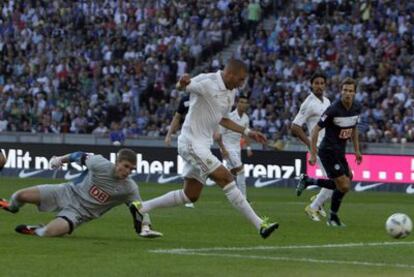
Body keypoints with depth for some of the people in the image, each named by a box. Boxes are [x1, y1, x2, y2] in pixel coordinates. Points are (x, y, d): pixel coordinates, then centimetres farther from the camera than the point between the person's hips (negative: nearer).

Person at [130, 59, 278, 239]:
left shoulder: (231, 92, 11)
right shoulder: (207, 82, -15)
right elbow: (180, 87, -20)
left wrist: (247, 132, 19)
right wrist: (183, 82, -44)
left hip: (202, 145, 10)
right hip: (192, 142, -10)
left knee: (190, 195, 11)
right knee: (227, 179, -15)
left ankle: (141, 207, 21)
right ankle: (260, 225, -16)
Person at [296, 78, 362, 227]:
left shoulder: (356, 108, 1)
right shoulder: (334, 109, -21)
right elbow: (316, 129, -16)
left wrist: (357, 151, 17)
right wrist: (313, 154, -18)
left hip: (340, 153, 8)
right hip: (328, 151, -8)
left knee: (344, 185, 12)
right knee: (343, 186, -10)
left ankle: (307, 180, 25)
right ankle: (333, 218, 12)